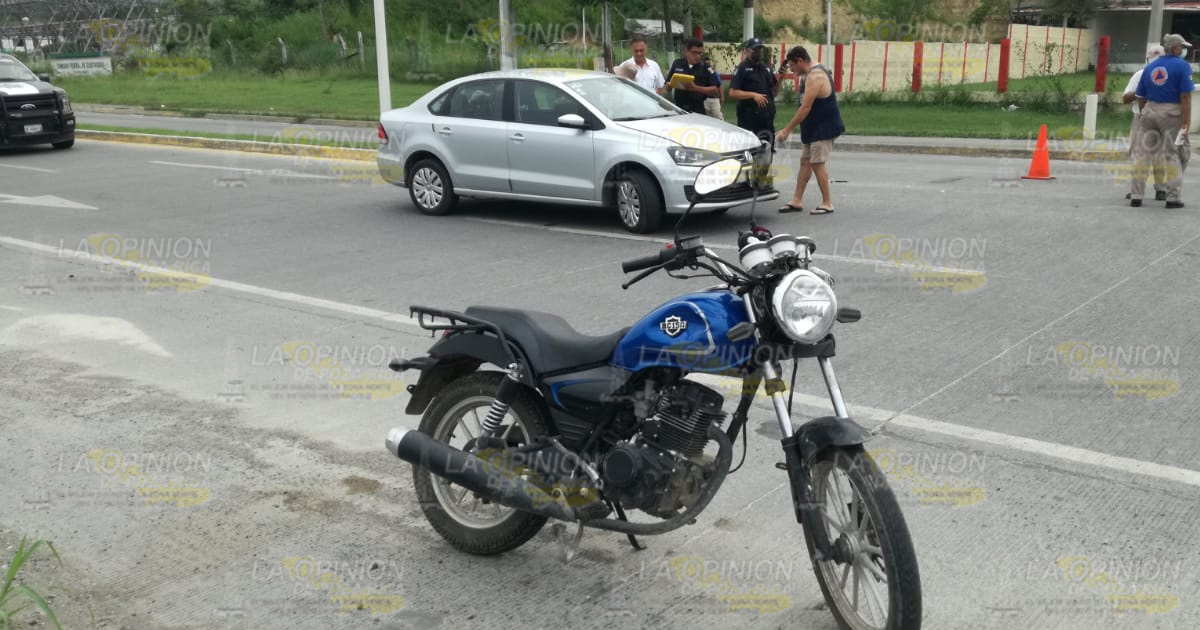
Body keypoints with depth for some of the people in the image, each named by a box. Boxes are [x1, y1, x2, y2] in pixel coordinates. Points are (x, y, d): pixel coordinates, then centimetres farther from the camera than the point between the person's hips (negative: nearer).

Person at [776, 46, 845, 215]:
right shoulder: (816, 72, 12)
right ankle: (797, 201, 14)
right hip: (814, 129, 10)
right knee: (805, 162, 10)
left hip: (823, 129, -10)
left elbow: (805, 108, -25)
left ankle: (827, 204, 2)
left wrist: (787, 129, -21)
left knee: (817, 164, -7)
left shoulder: (815, 77, -21)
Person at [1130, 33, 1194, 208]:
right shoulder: (1182, 66, -5)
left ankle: (1136, 196, 5)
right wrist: (1186, 123, -13)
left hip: (1150, 111, 4)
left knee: (1143, 153, 6)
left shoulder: (1149, 67, 10)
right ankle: (1173, 198, 3)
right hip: (1171, 115, -4)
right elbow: (1185, 97, -13)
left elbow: (1141, 98, 11)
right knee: (1171, 155, 2)